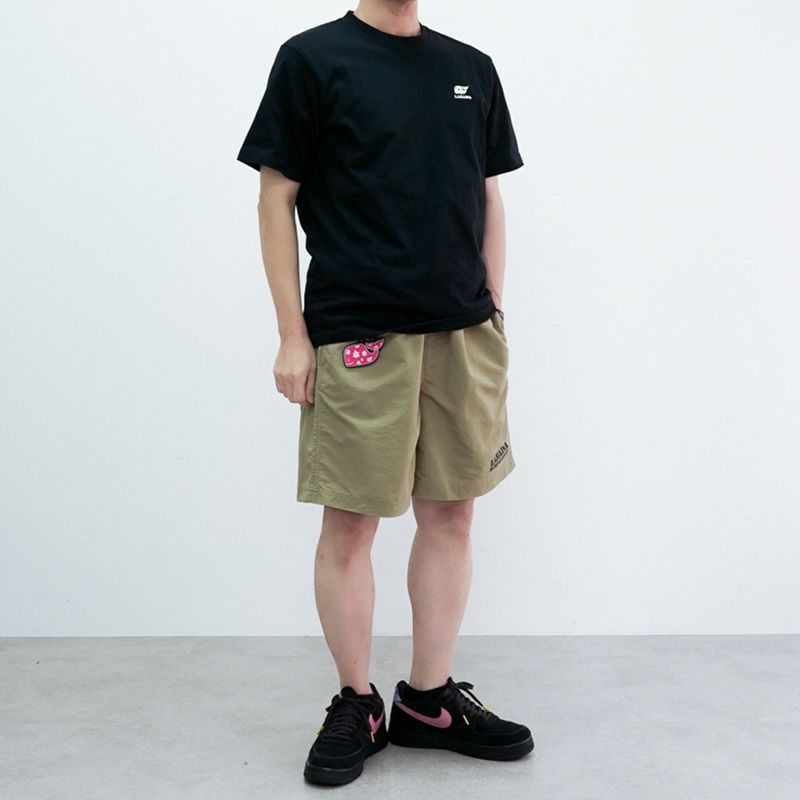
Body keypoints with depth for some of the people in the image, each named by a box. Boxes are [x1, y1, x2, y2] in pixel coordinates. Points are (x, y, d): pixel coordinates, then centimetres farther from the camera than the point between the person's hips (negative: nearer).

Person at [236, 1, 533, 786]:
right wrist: (292, 334, -7)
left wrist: (493, 313, 11)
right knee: (349, 523, 2)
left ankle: (429, 699, 24)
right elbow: (276, 199, -2)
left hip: (464, 331, 5)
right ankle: (355, 705, 20)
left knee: (450, 515, 9)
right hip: (357, 334, -4)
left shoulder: (472, 68, 13)